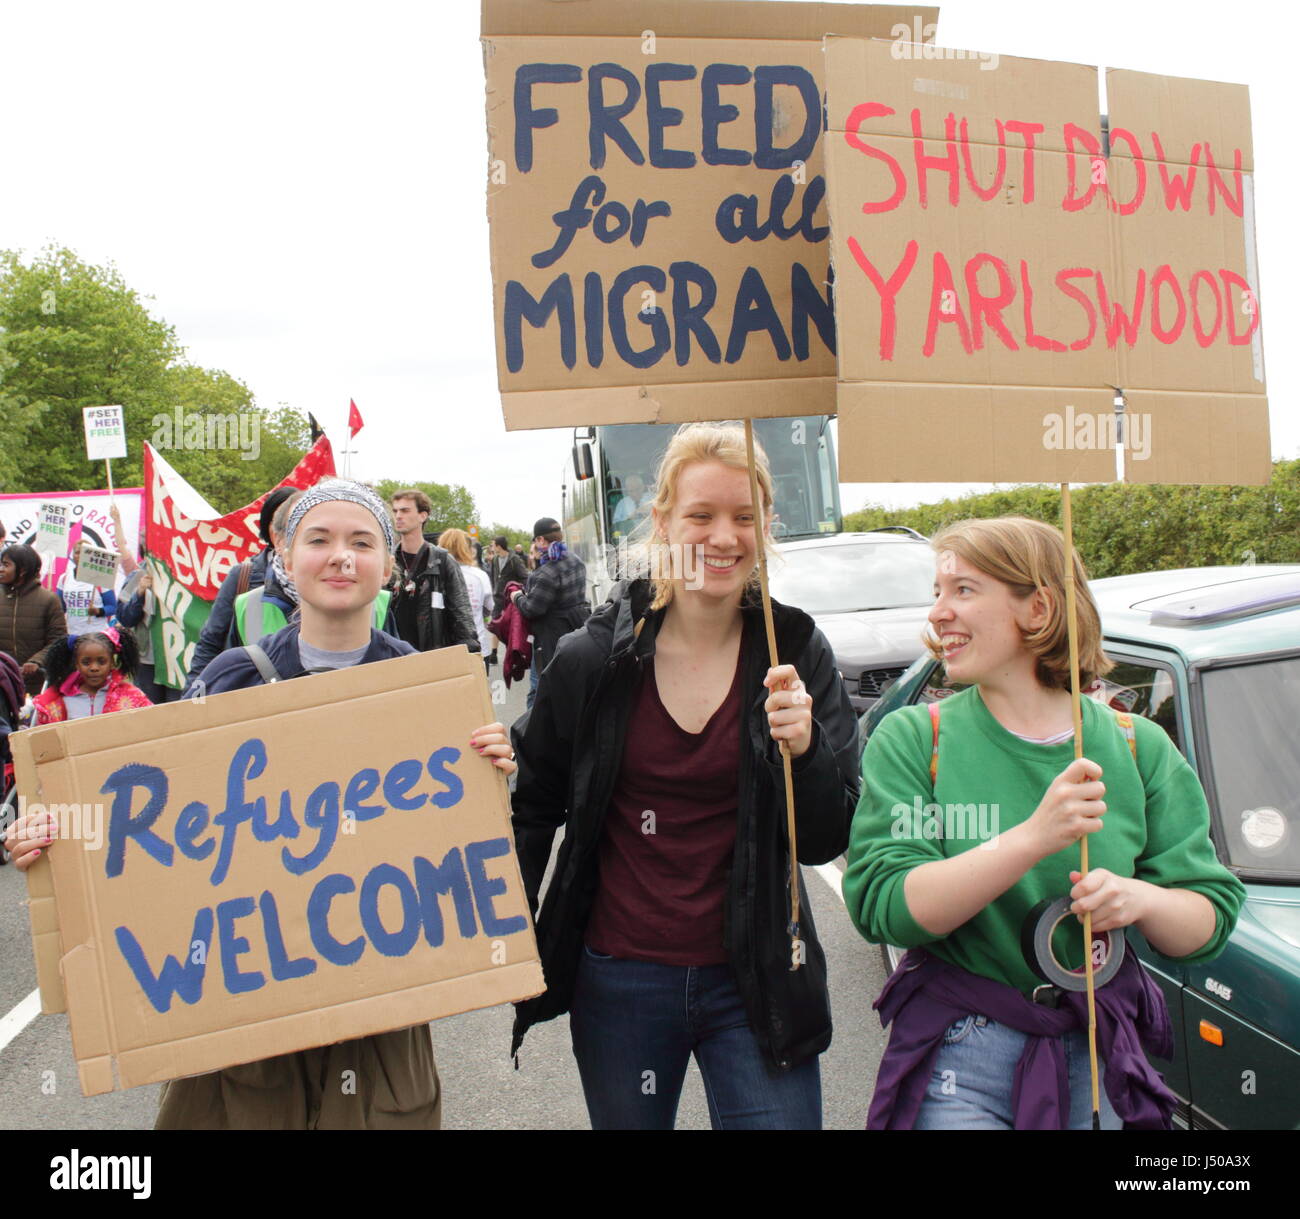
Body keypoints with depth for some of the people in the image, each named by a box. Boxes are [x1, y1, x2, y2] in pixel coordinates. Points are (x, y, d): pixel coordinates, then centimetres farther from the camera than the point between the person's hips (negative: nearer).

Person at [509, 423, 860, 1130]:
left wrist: (804, 747, -24)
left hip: (754, 985, 0)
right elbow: (535, 807, 7)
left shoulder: (795, 653, -6)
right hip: (619, 983, 1)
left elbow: (827, 841, -6)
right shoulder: (591, 659, -7)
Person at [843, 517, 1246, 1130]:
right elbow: (883, 906, -20)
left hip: (1097, 1064, 3)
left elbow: (1211, 920, 2)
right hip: (956, 1065, -2)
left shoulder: (1138, 747, 0)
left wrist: (1141, 899, -21)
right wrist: (1034, 837, -30)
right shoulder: (910, 740, -7)